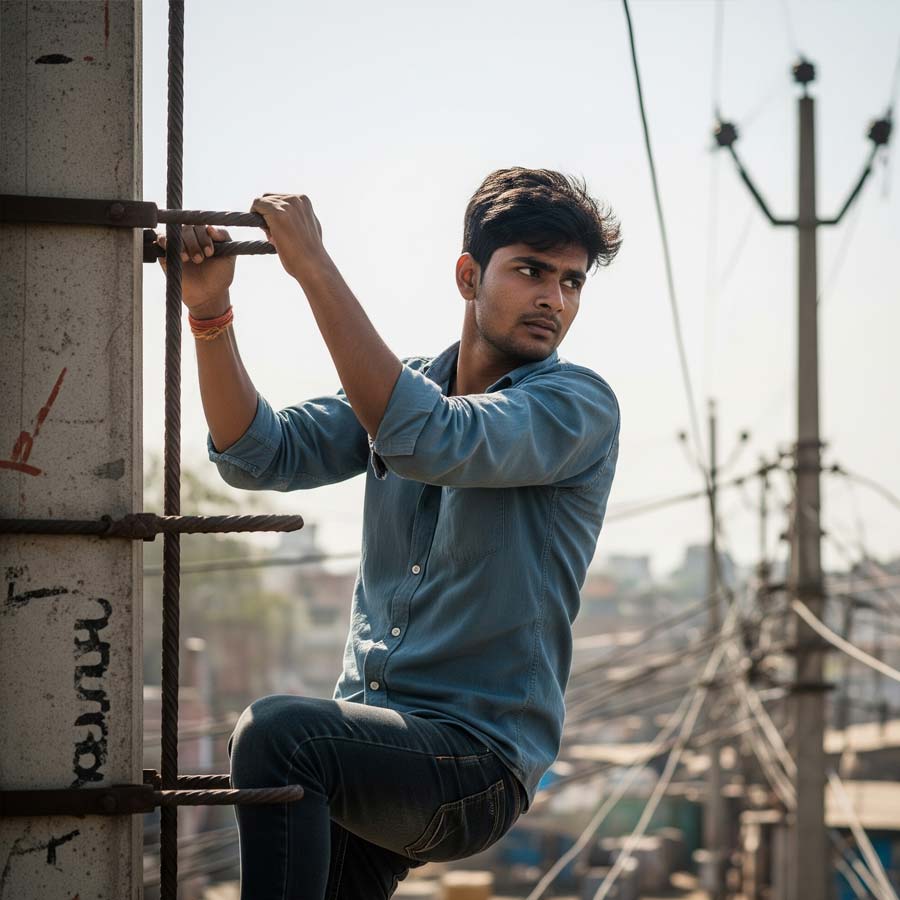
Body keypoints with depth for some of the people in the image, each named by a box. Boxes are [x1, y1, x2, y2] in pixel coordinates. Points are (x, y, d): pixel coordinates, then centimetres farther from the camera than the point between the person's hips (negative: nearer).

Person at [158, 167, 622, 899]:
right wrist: (209, 312, -12)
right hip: (369, 736, 7)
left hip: (476, 757, -7)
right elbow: (259, 454, 4)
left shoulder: (579, 405, -7)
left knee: (278, 732, -30)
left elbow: (428, 441, -24)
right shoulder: (403, 386, 13)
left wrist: (315, 267, -24)